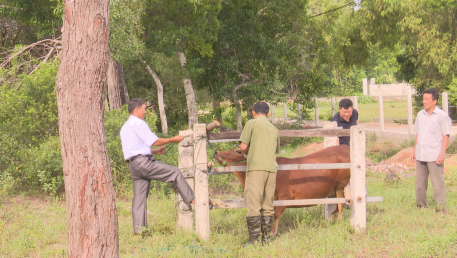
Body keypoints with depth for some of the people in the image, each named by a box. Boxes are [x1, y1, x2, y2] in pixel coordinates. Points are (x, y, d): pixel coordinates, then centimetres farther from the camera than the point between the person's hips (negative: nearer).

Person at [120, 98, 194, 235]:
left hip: (133, 165, 9)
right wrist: (173, 140, 5)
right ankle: (191, 201, -1)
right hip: (143, 162, -9)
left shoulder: (125, 127, 24)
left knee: (139, 197, 6)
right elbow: (154, 141, -7)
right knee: (175, 172, -3)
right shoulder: (138, 123, -6)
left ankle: (138, 229, 1)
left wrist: (156, 151, 28)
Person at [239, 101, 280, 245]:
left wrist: (246, 153, 17)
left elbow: (243, 147, -5)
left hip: (256, 168, -5)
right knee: (268, 206, 10)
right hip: (272, 168, 5)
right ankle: (266, 239, 11)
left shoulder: (252, 124, 2)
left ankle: (253, 240, -9)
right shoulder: (274, 129, 18)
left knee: (253, 205, -5)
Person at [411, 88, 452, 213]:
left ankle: (441, 210, 1)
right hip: (420, 156, 6)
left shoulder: (442, 116, -6)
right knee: (419, 184, 11)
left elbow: (446, 137, -7)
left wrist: (441, 154, -13)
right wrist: (414, 151, 15)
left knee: (438, 184, -3)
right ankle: (421, 207, 21)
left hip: (434, 157, -6)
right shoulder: (420, 115, 12)